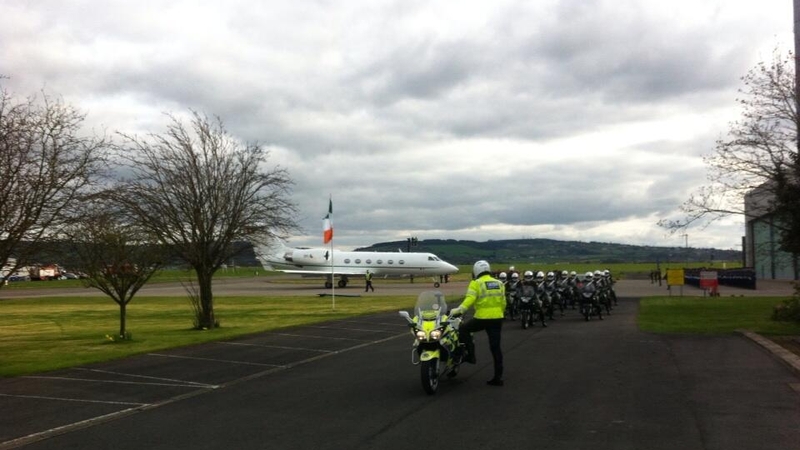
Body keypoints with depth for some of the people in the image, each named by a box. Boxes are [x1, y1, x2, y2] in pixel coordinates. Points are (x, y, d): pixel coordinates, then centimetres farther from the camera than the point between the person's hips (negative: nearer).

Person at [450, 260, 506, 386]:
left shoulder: (476, 283, -5)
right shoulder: (499, 283, 13)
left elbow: (470, 299, -19)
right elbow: (503, 303, 16)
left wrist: (459, 309, -25)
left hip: (482, 318, -5)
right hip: (497, 319, 5)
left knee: (463, 329, 19)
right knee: (495, 348, 8)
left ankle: (471, 354, 11)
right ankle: (498, 377, 8)